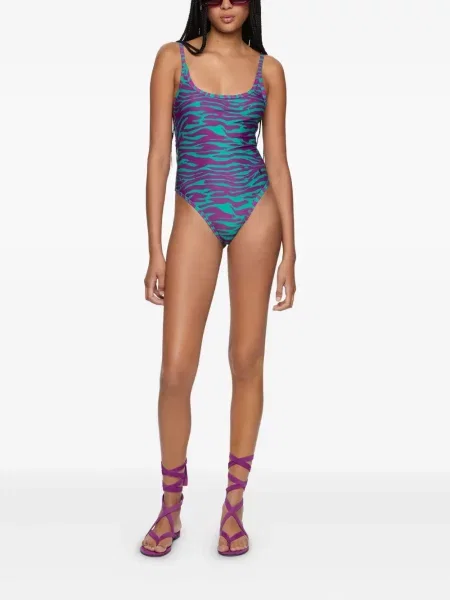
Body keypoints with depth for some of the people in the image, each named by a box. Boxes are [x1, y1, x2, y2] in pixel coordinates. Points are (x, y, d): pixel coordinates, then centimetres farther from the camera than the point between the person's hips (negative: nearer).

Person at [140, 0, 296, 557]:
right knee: (176, 369, -6)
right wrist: (155, 250, -6)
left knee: (247, 360, 4)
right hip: (196, 214, -1)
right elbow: (159, 154, -1)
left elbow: (278, 161, 6)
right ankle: (170, 508, 15)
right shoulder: (173, 58, 3)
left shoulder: (267, 69, 7)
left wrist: (289, 252, 1)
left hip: (256, 211, 2)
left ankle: (234, 506, 18)